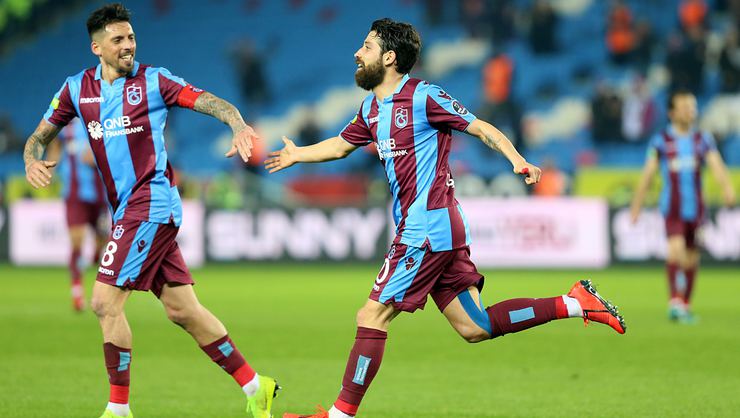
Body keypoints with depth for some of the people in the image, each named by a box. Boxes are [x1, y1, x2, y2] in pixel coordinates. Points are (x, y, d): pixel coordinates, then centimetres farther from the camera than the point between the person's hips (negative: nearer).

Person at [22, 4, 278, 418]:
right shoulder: (77, 88, 9)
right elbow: (41, 135, 17)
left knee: (106, 302, -12)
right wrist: (32, 161, -6)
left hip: (152, 204, -6)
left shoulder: (153, 81, -4)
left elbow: (210, 101, -8)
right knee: (183, 310, 8)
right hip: (127, 209, 6)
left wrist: (240, 126, -28)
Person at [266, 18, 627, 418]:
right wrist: (297, 154, 43)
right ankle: (575, 303, 12)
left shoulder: (423, 96, -9)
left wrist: (517, 160, -24)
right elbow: (340, 145, 33)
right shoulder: (371, 108, 15)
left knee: (372, 317, -7)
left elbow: (480, 128, -10)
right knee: (473, 327, 7)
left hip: (426, 230, -9)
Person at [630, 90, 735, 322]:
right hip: (672, 207, -3)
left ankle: (685, 306, 21)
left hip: (695, 207, 3)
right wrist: (636, 207, 5)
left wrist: (727, 188, -26)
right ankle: (675, 301, -27)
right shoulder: (661, 142, 1)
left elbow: (716, 165, -7)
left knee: (691, 258, 8)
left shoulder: (703, 140, 7)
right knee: (676, 248, -23)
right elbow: (647, 175, 5)